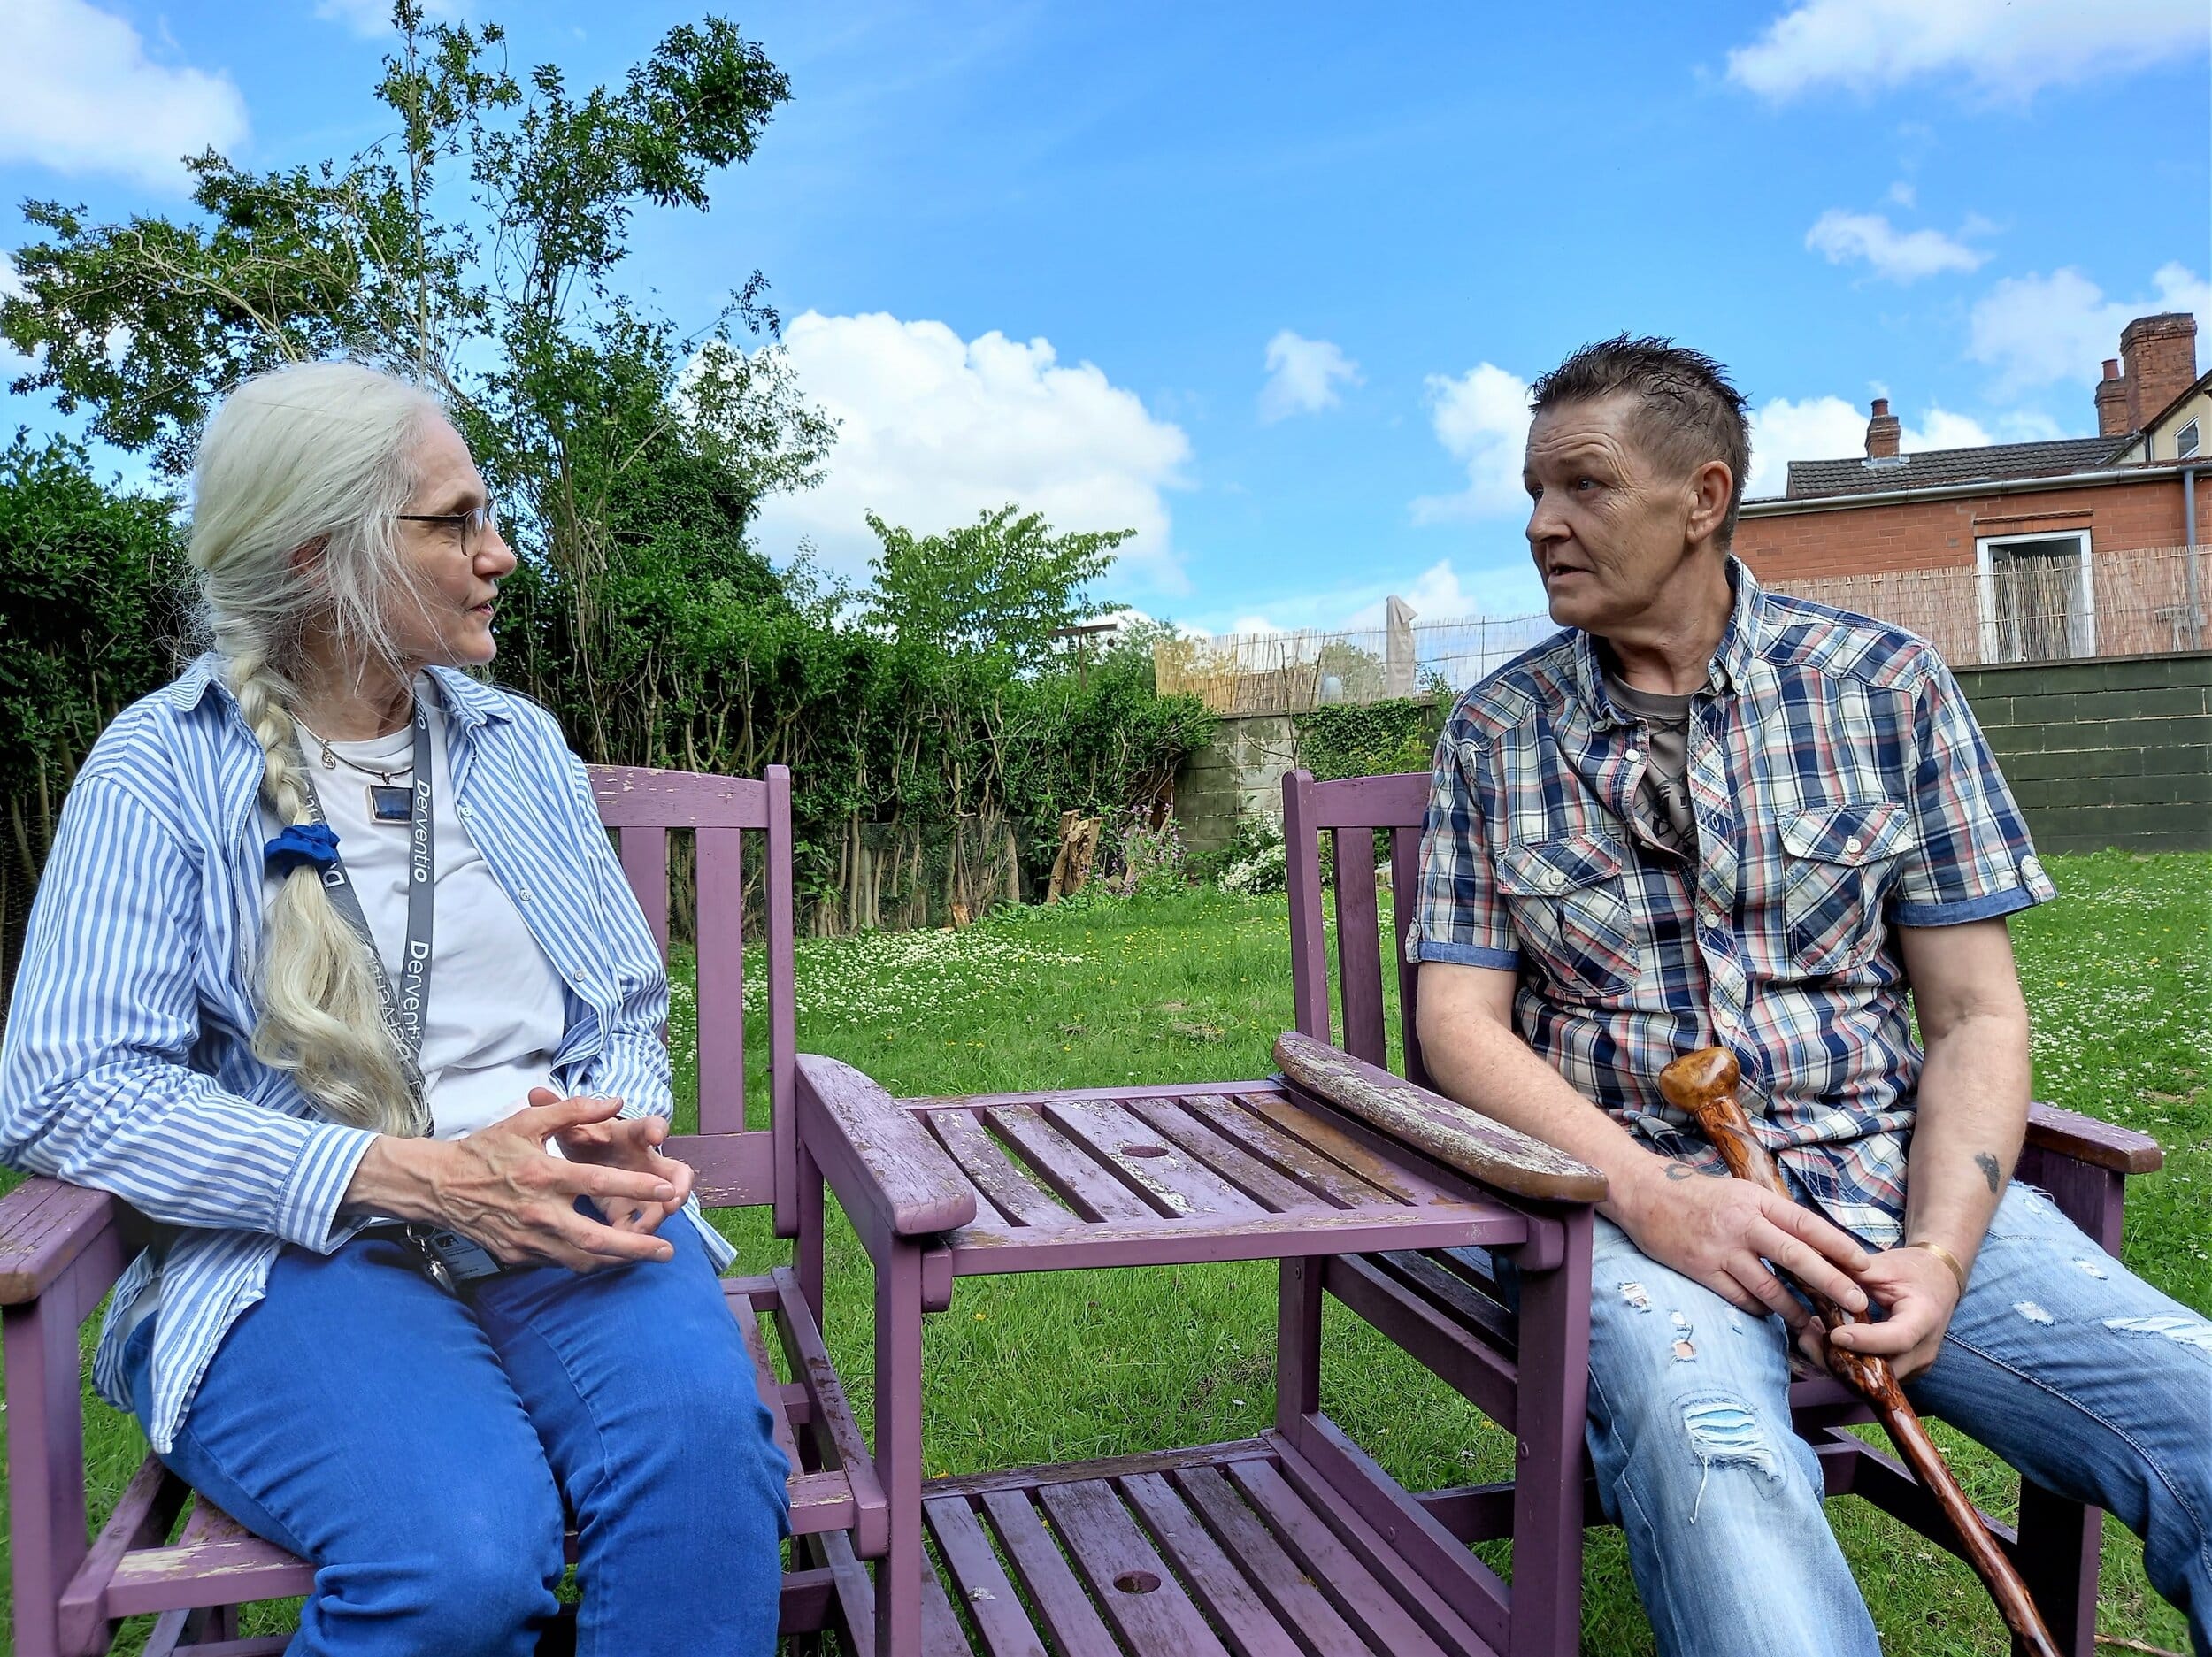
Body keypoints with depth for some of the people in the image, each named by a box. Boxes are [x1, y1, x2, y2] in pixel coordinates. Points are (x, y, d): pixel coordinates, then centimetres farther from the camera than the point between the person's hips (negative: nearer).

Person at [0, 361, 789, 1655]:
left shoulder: (520, 745, 14)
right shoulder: (167, 768, 1)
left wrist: (620, 1127, -8)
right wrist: (415, 1173, -19)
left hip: (558, 1216, 3)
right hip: (299, 1252, -2)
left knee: (702, 1432, -31)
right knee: (461, 1551, -32)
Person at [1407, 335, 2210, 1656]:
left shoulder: (1884, 684, 6)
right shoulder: (1496, 735, 6)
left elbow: (1975, 1016, 5)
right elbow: (1461, 1020, 0)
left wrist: (1937, 1257, -12)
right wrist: (1647, 1196, -17)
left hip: (1889, 1177, 2)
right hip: (1628, 1192, -1)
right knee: (1710, 1448, -35)